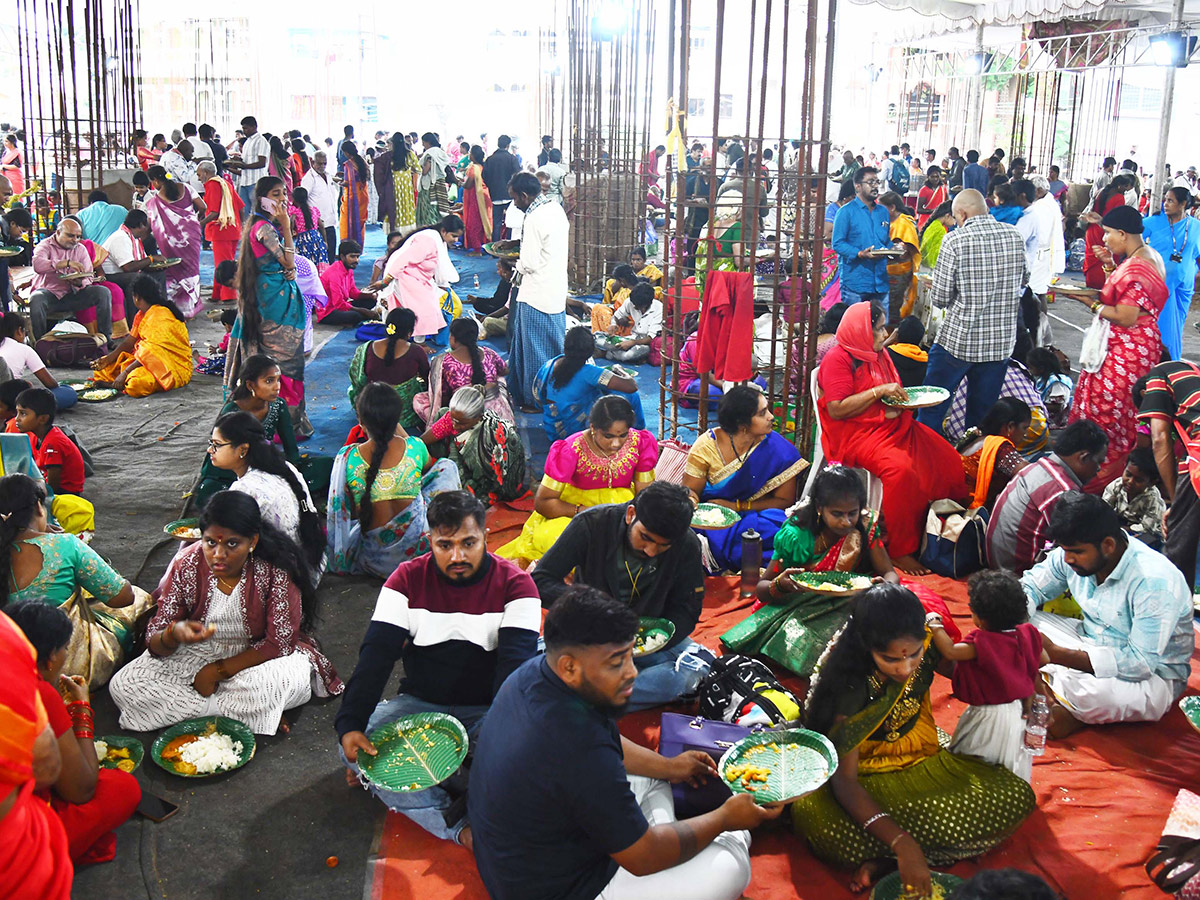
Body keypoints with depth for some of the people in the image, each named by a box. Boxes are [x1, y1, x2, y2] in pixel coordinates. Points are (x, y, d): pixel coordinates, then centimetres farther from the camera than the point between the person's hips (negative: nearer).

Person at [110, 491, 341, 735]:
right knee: (122, 686, -16)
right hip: (198, 655, 4)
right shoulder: (186, 567, -13)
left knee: (293, 678, -37)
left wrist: (217, 670, -19)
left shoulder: (275, 571, -21)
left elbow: (279, 643, -18)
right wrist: (174, 634, -36)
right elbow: (155, 643, -11)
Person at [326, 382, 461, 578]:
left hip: (375, 560, 1)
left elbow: (341, 513, -2)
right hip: (418, 547, -1)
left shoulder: (347, 457, -14)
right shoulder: (414, 447, -11)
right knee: (446, 466, 21)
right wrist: (397, 428, 28)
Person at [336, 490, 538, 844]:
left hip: (487, 709, -2)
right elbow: (376, 656, -10)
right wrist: (350, 724, -24)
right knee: (352, 746, -24)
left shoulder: (515, 585, -10)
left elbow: (517, 663, -18)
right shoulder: (408, 579, -4)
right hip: (420, 702, 2)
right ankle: (457, 827, -30)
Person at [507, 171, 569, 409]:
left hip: (537, 294, -9)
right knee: (554, 344, 18)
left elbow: (529, 263, -23)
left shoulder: (534, 220, -22)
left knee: (535, 348, 3)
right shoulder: (556, 209, 6)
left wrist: (517, 264, -1)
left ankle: (535, 400, 13)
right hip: (557, 289, 9)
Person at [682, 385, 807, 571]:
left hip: (755, 518, 0)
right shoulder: (707, 444, -7)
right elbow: (690, 490, -1)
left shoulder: (777, 448, -8)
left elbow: (785, 500, -3)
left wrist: (737, 506, -12)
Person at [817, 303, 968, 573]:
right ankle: (899, 552, -24)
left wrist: (903, 398, 7)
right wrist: (879, 391, -18)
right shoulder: (838, 358, -8)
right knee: (901, 469, -34)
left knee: (949, 461, -13)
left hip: (893, 424, 8)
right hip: (856, 433, -8)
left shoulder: (880, 354, 18)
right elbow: (837, 410, -17)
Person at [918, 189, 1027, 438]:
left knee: (931, 410, 9)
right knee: (982, 413, 14)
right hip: (1001, 341, 5)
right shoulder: (1014, 235, 2)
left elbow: (940, 298, -11)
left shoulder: (955, 240, -13)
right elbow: (1023, 279, 18)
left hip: (958, 339, -5)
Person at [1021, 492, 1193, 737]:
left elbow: (1141, 662, -32)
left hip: (1152, 676, -7)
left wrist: (1056, 654, -36)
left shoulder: (1155, 583, -30)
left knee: (1097, 692, -40)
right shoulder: (1075, 551, -11)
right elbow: (1031, 587, 4)